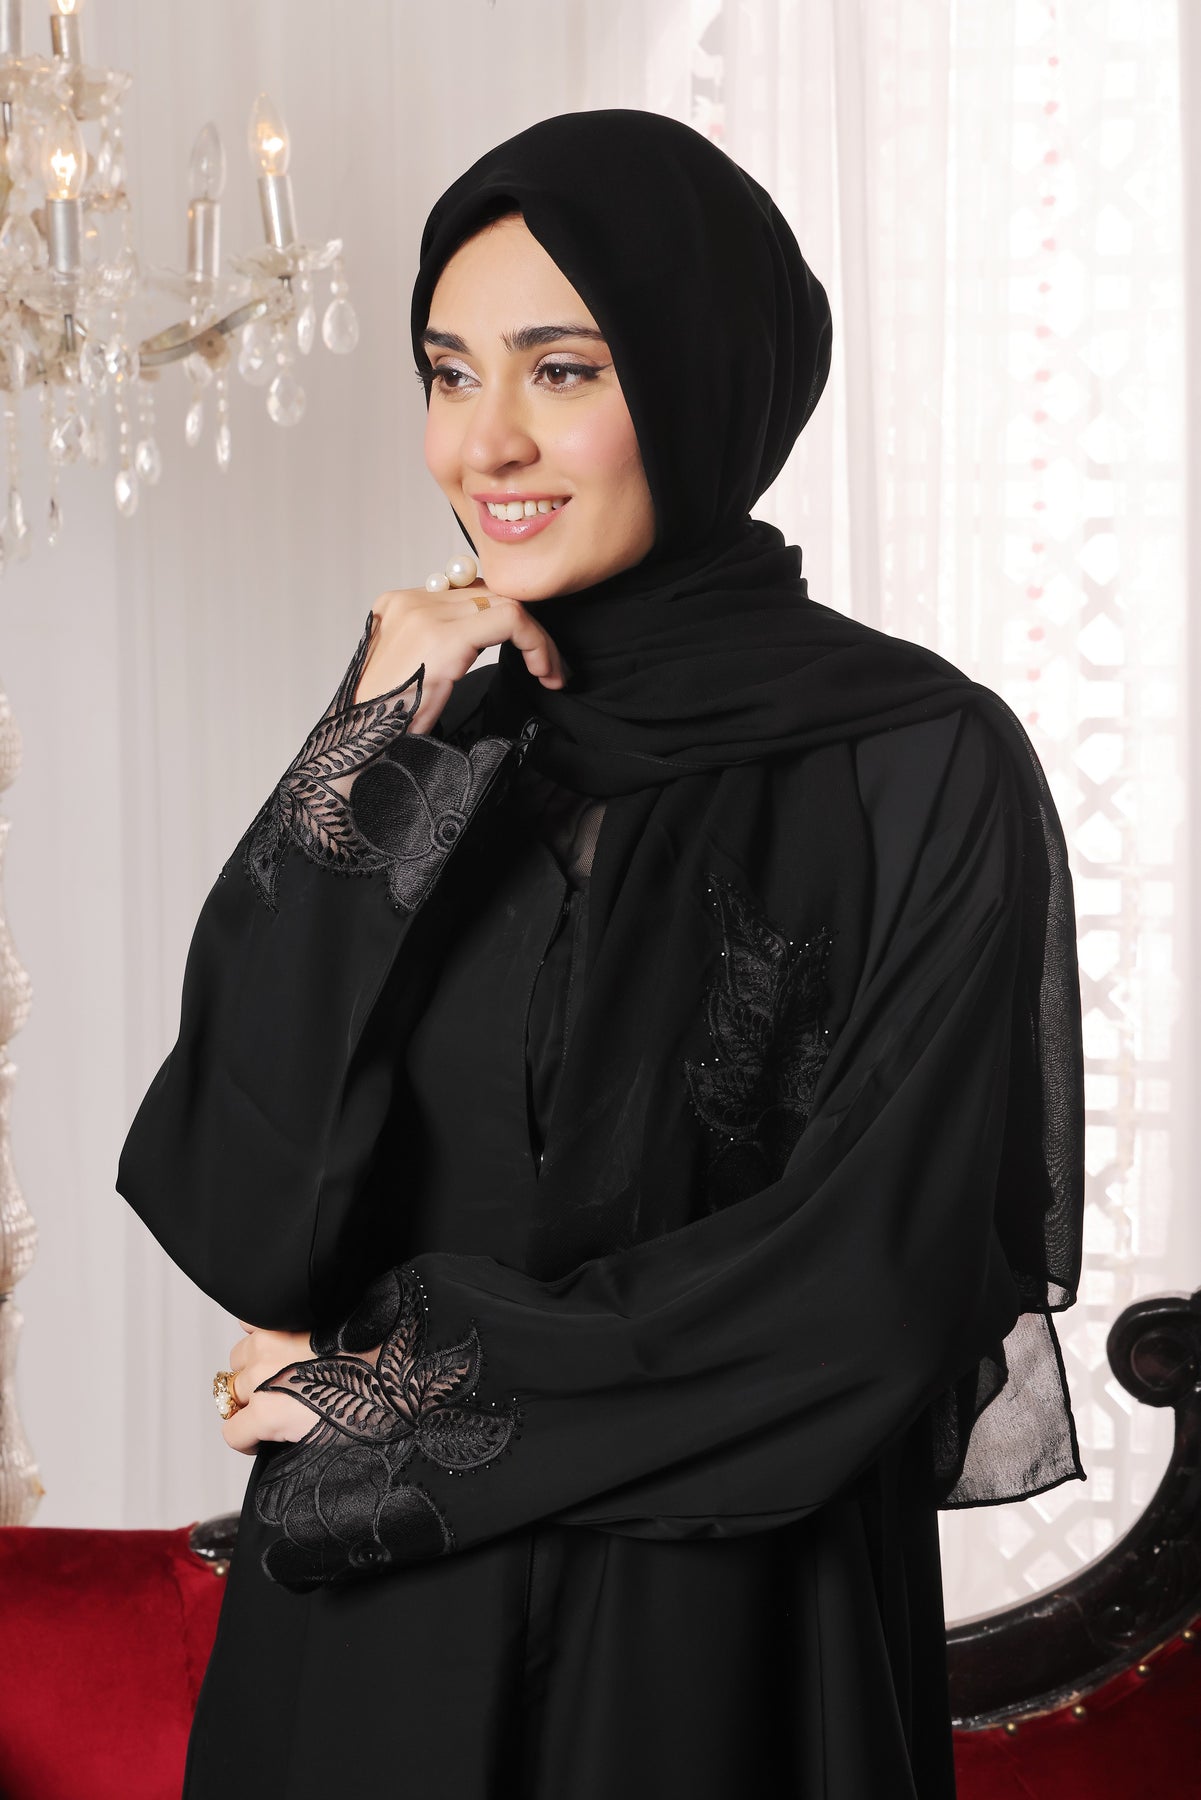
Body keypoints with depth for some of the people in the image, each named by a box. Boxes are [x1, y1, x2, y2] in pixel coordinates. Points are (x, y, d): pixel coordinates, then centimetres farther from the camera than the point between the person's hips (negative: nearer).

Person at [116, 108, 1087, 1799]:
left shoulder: (924, 769, -11)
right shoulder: (440, 734, 2)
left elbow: (872, 1290, -15)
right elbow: (237, 1212, -8)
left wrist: (414, 1384, -9)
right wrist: (369, 771, -15)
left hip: (717, 1654, -4)